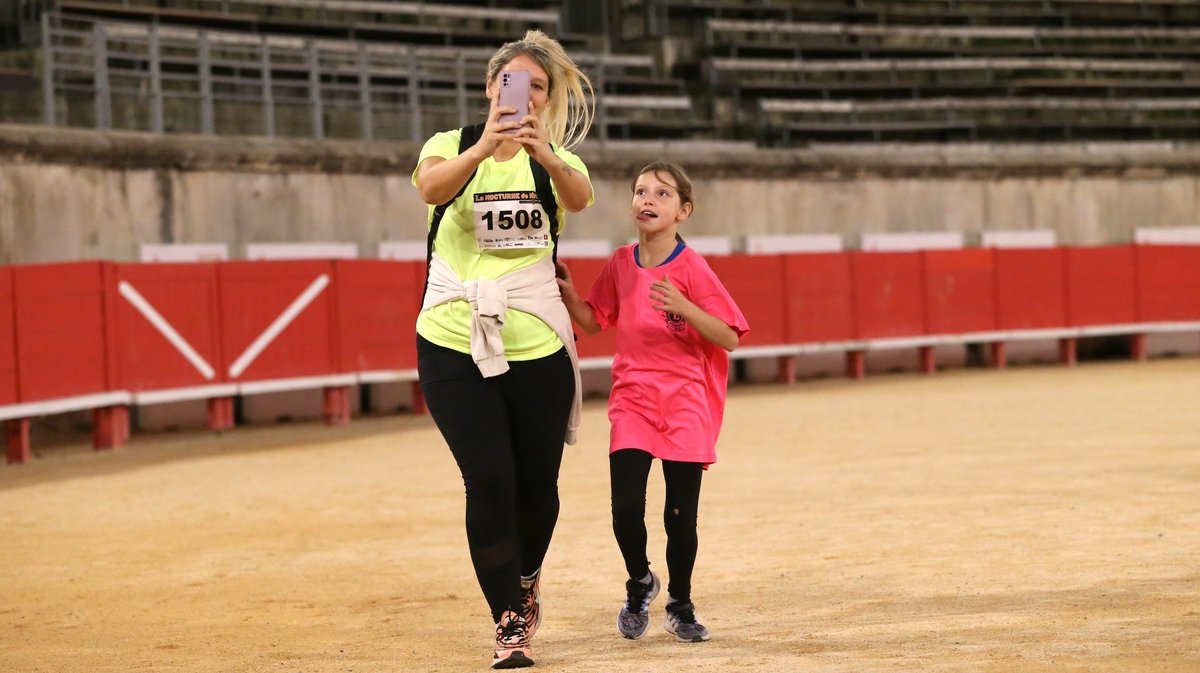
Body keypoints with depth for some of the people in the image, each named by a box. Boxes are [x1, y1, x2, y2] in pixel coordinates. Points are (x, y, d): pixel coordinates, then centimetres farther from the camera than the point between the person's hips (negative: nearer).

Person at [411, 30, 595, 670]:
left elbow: (579, 198, -21)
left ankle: (525, 578, 38)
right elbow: (432, 187, -24)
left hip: (537, 346, 2)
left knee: (537, 484, 8)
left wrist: (543, 153, -43)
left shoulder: (556, 161, 3)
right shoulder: (452, 146, 0)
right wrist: (486, 145, -43)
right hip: (454, 345, -2)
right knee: (489, 481, -10)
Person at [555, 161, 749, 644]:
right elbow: (594, 322, 18)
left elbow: (730, 337, -12)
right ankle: (640, 585, 19)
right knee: (626, 509, -10)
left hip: (684, 402, -3)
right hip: (632, 400, 3)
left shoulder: (691, 268, -9)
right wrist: (569, 296, -1)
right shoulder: (621, 265, 5)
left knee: (681, 516, -1)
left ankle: (680, 605, 22)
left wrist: (683, 306, -27)